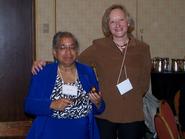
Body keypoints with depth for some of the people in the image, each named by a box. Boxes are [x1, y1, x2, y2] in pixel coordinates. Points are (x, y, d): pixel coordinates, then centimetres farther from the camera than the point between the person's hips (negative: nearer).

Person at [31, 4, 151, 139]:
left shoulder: (142, 48, 1)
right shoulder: (99, 46, -5)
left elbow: (145, 81, 10)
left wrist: (132, 97, 1)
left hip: (132, 114, 2)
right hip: (104, 114, -2)